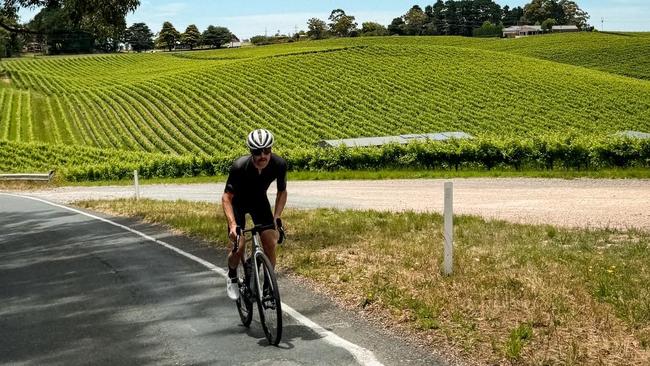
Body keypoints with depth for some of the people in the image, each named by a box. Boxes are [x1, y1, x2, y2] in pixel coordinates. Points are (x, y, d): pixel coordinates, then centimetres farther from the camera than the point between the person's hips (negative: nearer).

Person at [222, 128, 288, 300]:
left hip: (259, 200, 3)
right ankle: (232, 277, 20)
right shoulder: (240, 166, -36)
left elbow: (282, 192, -9)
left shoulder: (279, 164, -28)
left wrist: (276, 217, -18)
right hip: (238, 202, -3)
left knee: (270, 243, -10)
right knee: (238, 247, -12)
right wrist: (232, 224, -38)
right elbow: (226, 197, -27)